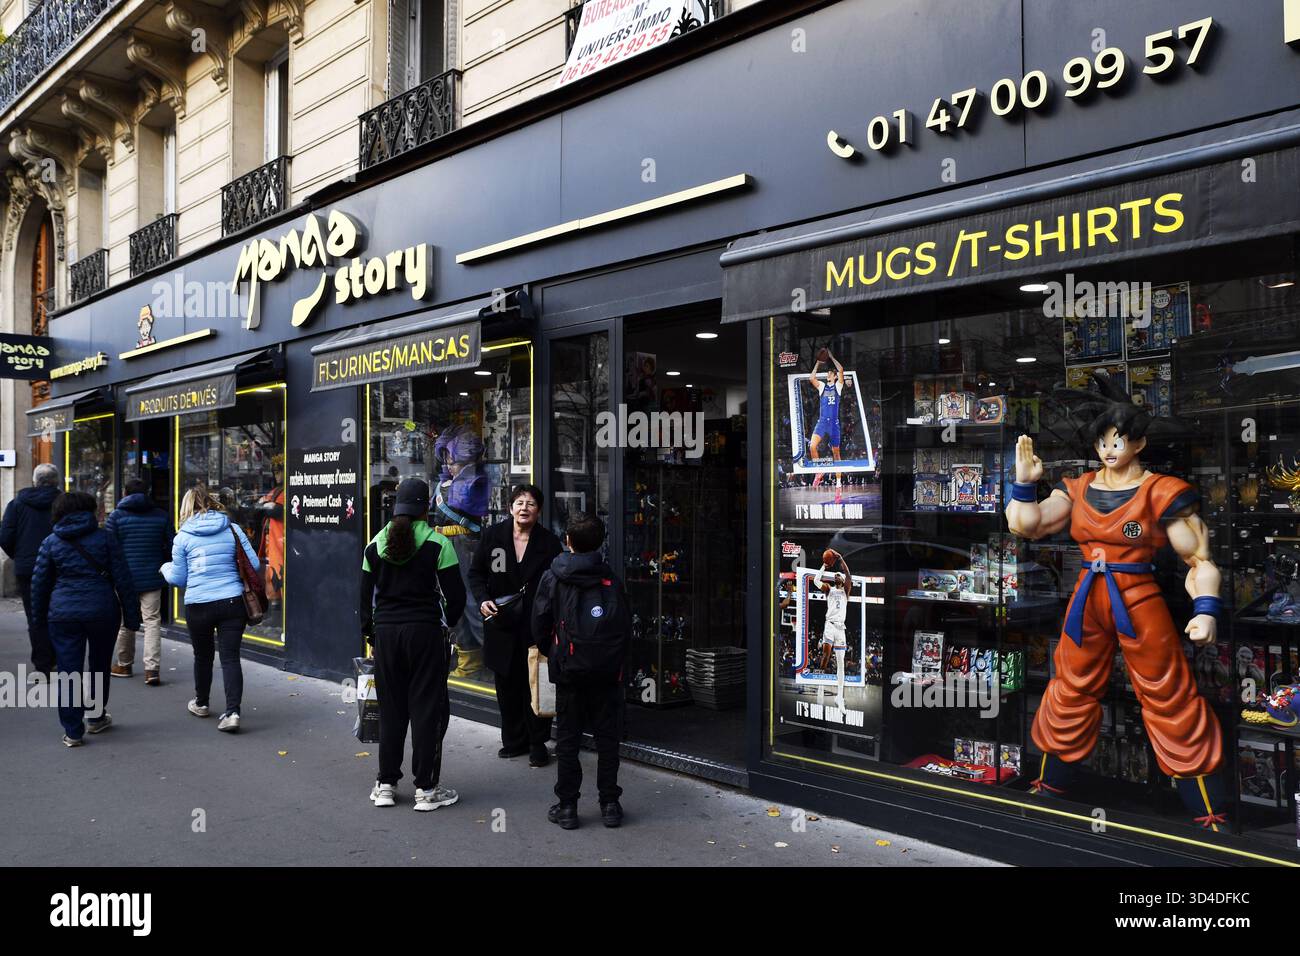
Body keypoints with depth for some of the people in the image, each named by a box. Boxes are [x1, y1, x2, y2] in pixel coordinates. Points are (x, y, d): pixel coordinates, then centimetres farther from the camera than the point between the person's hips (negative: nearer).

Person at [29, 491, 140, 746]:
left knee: (69, 672, 3)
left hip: (63, 614, 0)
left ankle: (73, 732, 3)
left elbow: (39, 582, 8)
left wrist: (40, 616, 18)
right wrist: (132, 615, 1)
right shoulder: (104, 537, 1)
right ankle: (96, 718, 30)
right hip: (102, 610, 0)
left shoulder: (50, 542, 5)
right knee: (100, 666, 18)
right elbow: (122, 579, -2)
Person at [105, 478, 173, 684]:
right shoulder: (161, 516, 2)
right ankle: (152, 668, -10)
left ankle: (123, 665, 26)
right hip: (152, 577, 1)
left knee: (125, 622, 14)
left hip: (124, 577, -1)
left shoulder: (116, 516, -4)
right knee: (152, 621, 1)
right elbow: (171, 546, 4)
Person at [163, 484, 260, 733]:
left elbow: (178, 579, 7)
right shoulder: (233, 529, 2)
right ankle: (232, 712, -11)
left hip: (198, 605, 0)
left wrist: (166, 568, 29)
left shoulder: (183, 536, 1)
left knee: (202, 656, 18)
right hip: (233, 602, 0)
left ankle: (201, 704, 37)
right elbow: (254, 565, 1)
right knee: (230, 657, 0)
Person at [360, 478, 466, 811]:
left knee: (390, 708, 13)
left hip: (386, 631, 4)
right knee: (427, 707, 3)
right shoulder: (437, 543, -8)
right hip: (426, 631, -4)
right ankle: (425, 788, 6)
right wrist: (447, 624, 9)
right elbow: (456, 594, -7)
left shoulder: (376, 544, 6)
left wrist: (370, 632, 19)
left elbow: (367, 596, 10)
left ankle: (386, 784, 19)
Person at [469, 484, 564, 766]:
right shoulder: (493, 535, 0)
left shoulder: (549, 542, -4)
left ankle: (538, 743, 14)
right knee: (507, 684, 12)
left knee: (535, 684, 0)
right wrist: (482, 599, -10)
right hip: (501, 623, 2)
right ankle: (514, 740, 26)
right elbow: (476, 572, 8)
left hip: (536, 625, -2)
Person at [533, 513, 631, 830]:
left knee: (567, 739, 8)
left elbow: (540, 626, -2)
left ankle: (567, 806, 13)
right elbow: (626, 628, 2)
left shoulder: (553, 578, -3)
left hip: (569, 671, -1)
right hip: (607, 672, 1)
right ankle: (609, 804, 14)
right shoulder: (612, 580, 0)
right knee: (607, 738, 9)